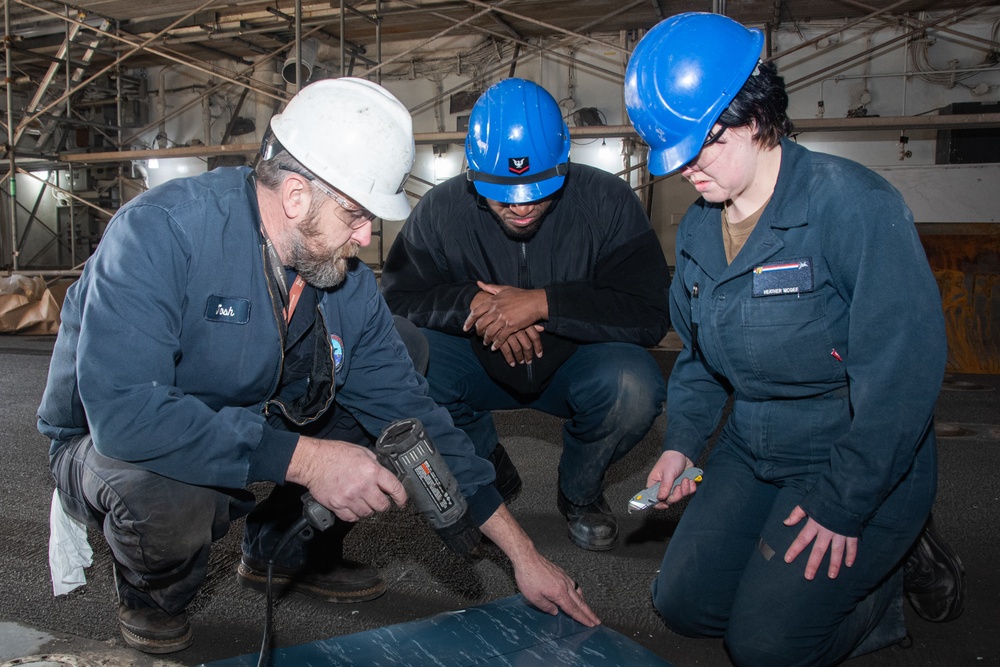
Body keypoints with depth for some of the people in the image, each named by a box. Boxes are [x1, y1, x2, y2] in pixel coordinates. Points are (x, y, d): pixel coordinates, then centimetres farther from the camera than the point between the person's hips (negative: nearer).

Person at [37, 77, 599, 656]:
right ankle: (152, 595, 0)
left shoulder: (348, 282, -11)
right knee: (166, 497, -39)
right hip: (104, 444, -4)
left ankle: (287, 552, 12)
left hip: (251, 430, 5)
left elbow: (409, 409, -8)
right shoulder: (162, 232, -29)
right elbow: (123, 410, -39)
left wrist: (522, 552, -8)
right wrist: (304, 459, -40)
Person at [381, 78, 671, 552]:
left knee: (634, 387, -34)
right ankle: (490, 475, 5)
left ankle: (580, 492, 3)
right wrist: (473, 303, -29)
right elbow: (396, 296, -11)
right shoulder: (441, 210, -12)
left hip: (575, 364, -1)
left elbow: (651, 313, -22)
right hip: (483, 368, 2)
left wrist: (543, 303, -32)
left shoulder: (607, 202, -17)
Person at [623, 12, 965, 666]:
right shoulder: (698, 227, 1)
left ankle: (891, 568, 17)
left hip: (862, 466, -7)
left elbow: (903, 368, -23)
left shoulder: (853, 203, -22)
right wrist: (681, 441, 1)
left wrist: (841, 505, -20)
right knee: (684, 605, 7)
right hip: (752, 453, 7)